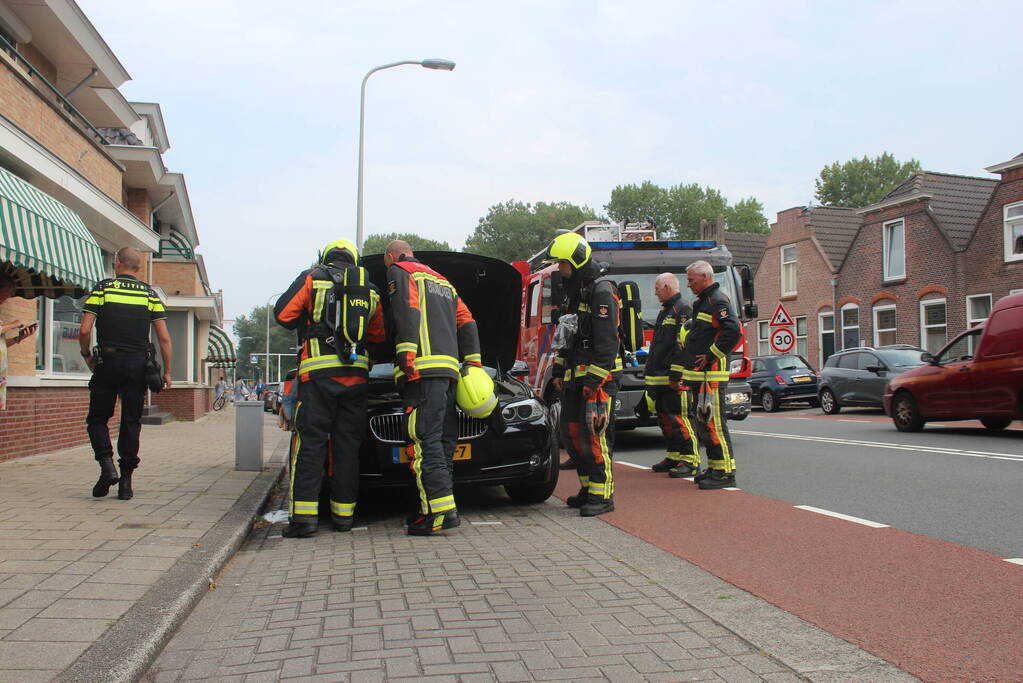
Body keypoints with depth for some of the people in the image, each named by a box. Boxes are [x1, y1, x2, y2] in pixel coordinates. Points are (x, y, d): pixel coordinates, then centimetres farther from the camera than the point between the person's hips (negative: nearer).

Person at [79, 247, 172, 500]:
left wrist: (87, 356, 12)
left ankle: (107, 464, -7)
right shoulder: (149, 294, 6)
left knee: (97, 418, 12)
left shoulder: (102, 289, 1)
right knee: (131, 422, 7)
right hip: (138, 366, 2)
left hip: (108, 364, -1)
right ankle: (126, 481, 6)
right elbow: (164, 338, 0)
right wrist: (167, 372, 6)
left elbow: (84, 331, -6)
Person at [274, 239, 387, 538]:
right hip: (356, 373, 3)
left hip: (319, 371, -3)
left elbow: (283, 314, 2)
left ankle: (304, 515, -9)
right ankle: (343, 513, 9)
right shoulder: (370, 290, 16)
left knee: (310, 443, -3)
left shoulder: (311, 278, 5)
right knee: (346, 444, 8)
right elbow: (379, 335, 19)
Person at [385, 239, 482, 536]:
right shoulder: (443, 282, 32)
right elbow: (467, 322, 27)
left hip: (423, 369, -9)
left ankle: (441, 511, -20)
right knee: (442, 440, 9)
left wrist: (407, 354, -20)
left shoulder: (399, 273, 8)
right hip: (449, 369, 9)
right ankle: (438, 507, 12)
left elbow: (407, 312, -11)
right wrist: (474, 362, 25)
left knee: (424, 441, -13)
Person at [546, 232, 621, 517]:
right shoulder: (572, 293, 18)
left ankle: (603, 494, -3)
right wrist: (558, 371, 19)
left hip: (599, 376, -9)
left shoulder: (601, 292, -11)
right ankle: (589, 487, 20)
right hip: (574, 376, 9)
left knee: (593, 434, -10)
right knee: (571, 432, 9)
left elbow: (606, 342, -18)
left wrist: (594, 381, -21)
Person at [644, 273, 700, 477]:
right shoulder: (665, 311, 23)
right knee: (664, 417, 13)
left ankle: (691, 460, -8)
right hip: (660, 376, 11)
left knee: (680, 417, -11)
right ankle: (674, 457, 20)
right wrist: (649, 368, 24)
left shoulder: (683, 309, -9)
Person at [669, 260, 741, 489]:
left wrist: (711, 356, -18)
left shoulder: (718, 301, -9)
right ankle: (714, 468, 20)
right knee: (704, 424, 13)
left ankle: (725, 472, -6)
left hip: (711, 375, -10)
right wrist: (677, 372, 23)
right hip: (698, 375, 11)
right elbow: (690, 341, 26)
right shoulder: (701, 303, 22)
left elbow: (734, 331, -24)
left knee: (714, 422, -10)